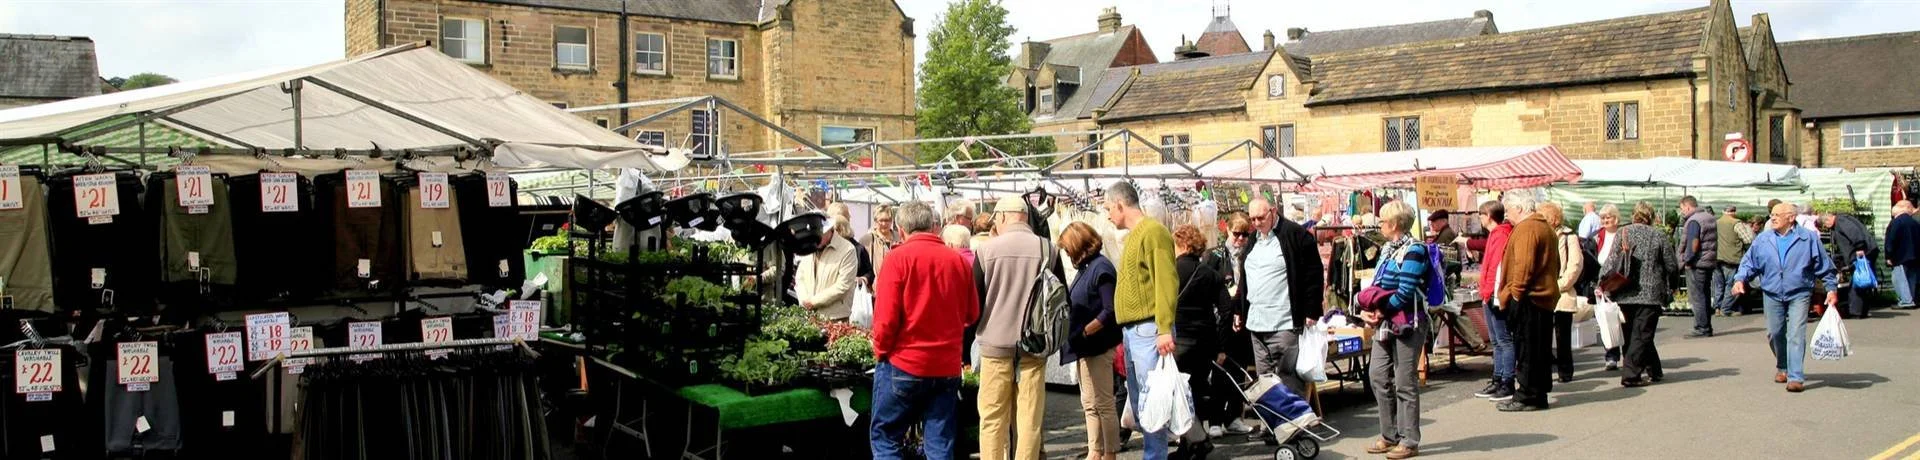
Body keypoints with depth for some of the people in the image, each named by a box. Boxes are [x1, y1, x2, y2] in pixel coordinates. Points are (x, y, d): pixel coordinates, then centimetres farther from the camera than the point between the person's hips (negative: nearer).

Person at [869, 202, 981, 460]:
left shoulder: (898, 257, -9)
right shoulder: (958, 260, 1)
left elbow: (886, 315, -13)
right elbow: (972, 314, 10)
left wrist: (881, 350, 2)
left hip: (903, 363, -3)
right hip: (947, 366, 4)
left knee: (885, 437, 9)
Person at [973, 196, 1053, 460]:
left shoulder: (987, 249, -6)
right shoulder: (1047, 250, -2)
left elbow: (974, 300, 2)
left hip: (995, 343, -1)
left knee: (993, 418, 7)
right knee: (1030, 419, 5)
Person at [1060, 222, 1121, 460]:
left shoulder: (1100, 267, -14)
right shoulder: (1085, 267, 13)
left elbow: (1110, 311, -21)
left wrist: (1083, 332, -19)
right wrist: (1075, 333, 4)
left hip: (1097, 346, -10)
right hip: (1085, 347, 10)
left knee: (1103, 403, -3)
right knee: (1089, 403, 14)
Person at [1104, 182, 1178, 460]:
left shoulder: (1153, 231, -9)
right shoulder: (1132, 236, 19)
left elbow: (1166, 282, -17)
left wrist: (1164, 329, -23)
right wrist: (1126, 331, 13)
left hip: (1148, 330, -10)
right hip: (1131, 331, 10)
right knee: (1138, 401, 13)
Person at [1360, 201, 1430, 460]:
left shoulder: (1413, 251, -13)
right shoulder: (1387, 249, 14)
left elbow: (1405, 293, -19)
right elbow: (1377, 286, 16)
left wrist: (1381, 312, -13)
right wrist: (1366, 310, 0)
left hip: (1407, 324, -9)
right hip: (1385, 324, 9)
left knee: (1405, 383, -3)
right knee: (1377, 375, 8)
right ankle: (1390, 435, 19)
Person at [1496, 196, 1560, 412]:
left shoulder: (1525, 228, -13)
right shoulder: (1546, 228, 18)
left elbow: (1524, 264, -22)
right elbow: (1554, 263, 23)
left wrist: (1516, 291, -17)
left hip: (1528, 298, -10)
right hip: (1545, 296, 10)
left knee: (1525, 348, -6)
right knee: (1540, 348, 12)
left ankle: (1527, 396, -5)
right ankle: (1539, 394, 17)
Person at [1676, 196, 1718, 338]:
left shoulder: (1693, 221, -14)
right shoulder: (1709, 217, 15)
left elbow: (1694, 243, -22)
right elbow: (1715, 241, 19)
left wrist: (1687, 260, -15)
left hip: (1697, 264, -9)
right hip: (1710, 263, 9)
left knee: (1697, 297, -5)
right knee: (1706, 296, 14)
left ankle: (1702, 329, -5)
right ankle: (1707, 327, 18)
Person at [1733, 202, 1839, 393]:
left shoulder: (1808, 238, 0)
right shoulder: (1762, 239, 5)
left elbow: (1823, 266, 5)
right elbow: (1749, 263, 8)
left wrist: (1831, 289, 3)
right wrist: (1740, 279, -10)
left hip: (1799, 294, -3)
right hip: (1772, 294, 3)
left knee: (1796, 334, -12)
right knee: (1775, 334, 9)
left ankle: (1796, 377, -14)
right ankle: (1782, 367, 33)